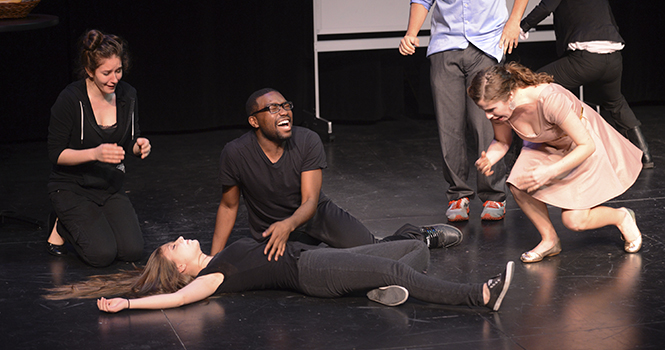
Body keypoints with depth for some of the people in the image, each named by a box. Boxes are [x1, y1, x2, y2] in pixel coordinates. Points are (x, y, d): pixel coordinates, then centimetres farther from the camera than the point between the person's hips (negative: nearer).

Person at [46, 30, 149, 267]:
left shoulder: (127, 95, -3)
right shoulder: (70, 100, -19)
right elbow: (56, 154, -16)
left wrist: (139, 147, -16)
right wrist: (95, 153, -31)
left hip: (110, 187, 5)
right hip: (71, 188, -5)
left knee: (133, 250, -13)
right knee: (102, 253, -20)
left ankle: (95, 220, 16)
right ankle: (61, 225, 9)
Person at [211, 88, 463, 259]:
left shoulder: (308, 142, -17)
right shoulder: (235, 154, -18)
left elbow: (310, 201, -20)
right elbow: (228, 206, -4)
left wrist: (288, 224, -44)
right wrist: (213, 260, -9)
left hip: (318, 214, 1)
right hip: (272, 231, -1)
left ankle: (416, 236, 23)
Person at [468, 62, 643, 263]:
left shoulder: (550, 100, -41)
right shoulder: (499, 105, -23)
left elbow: (587, 146, -32)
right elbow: (502, 142, -2)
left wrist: (550, 172, -39)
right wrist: (488, 160, -24)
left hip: (584, 143, -5)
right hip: (547, 145, 6)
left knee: (574, 221, -11)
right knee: (519, 186, -21)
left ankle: (621, 217, 19)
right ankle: (549, 240, 2)